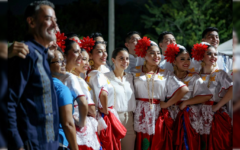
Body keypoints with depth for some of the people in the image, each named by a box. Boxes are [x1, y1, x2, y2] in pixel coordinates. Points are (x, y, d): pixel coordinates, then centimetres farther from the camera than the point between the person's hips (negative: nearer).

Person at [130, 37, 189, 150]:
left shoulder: (165, 74, 8)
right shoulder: (135, 72, 8)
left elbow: (184, 89, 0)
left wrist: (167, 104, -3)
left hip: (158, 116, 1)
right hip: (140, 116, -1)